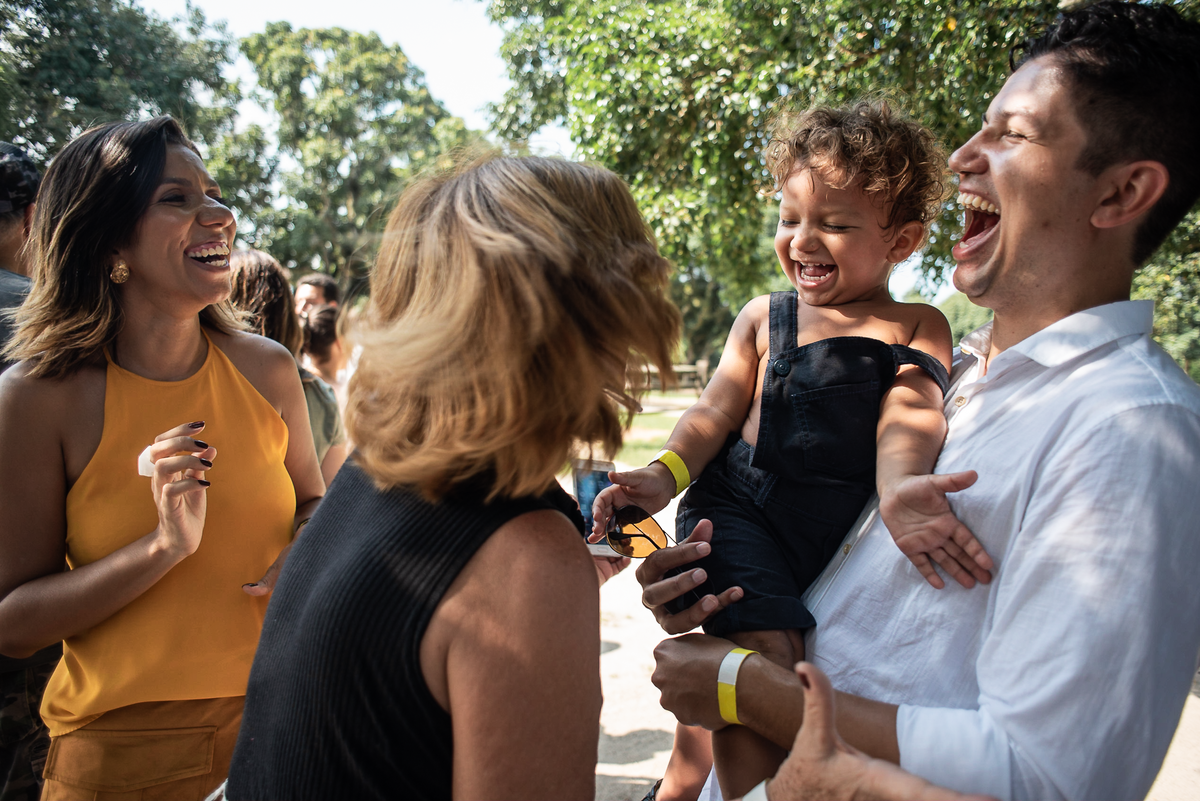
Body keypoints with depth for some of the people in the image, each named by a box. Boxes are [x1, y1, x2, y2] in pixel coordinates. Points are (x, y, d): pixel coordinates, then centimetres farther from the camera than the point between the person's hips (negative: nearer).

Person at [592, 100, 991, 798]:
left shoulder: (919, 328, 7)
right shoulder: (764, 318, 10)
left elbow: (909, 412, -11)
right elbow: (716, 411, 5)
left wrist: (899, 485, -34)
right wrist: (664, 474, -15)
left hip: (846, 531, 1)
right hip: (744, 511, -1)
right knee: (768, 660, -21)